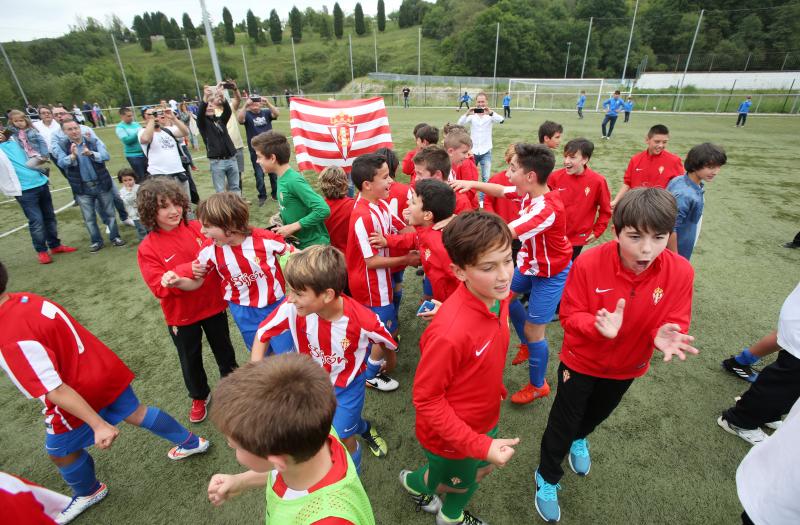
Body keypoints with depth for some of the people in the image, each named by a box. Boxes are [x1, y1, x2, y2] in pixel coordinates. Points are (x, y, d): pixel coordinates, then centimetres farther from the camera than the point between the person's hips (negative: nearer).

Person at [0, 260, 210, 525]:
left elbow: (55, 392, -30)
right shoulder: (25, 298, -7)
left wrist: (98, 424, -28)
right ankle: (191, 442, 43)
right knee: (134, 411, 26)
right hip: (106, 368, 7)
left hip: (81, 393, -7)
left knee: (60, 451, 23)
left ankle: (88, 493, 52)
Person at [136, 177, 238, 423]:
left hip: (213, 305, 1)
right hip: (181, 315, -1)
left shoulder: (197, 229, -10)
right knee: (190, 359, 19)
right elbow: (159, 287, -18)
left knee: (224, 350, 20)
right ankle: (200, 397, 45)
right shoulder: (147, 248, -14)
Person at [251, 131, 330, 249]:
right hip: (299, 244, 8)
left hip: (313, 245, -8)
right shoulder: (282, 178, 3)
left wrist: (292, 227, -22)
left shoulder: (294, 180, -21)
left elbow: (323, 210, -29)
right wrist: (281, 216, -1)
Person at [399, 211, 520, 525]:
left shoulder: (498, 297, -15)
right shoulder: (451, 331, -40)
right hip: (450, 438, -7)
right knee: (457, 485, 23)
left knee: (481, 471, 32)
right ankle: (415, 482, 57)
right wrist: (481, 446, -25)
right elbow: (426, 399, -26)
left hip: (484, 420, 7)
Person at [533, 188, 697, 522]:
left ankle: (579, 439, 67)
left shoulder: (680, 272, -23)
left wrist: (666, 336, -37)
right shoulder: (588, 264, -30)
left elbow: (676, 322, -14)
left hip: (628, 366, 4)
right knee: (563, 424, 12)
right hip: (581, 360, -3)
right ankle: (547, 479, 40)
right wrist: (599, 326, -42)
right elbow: (570, 315, -22)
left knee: (597, 414, 32)